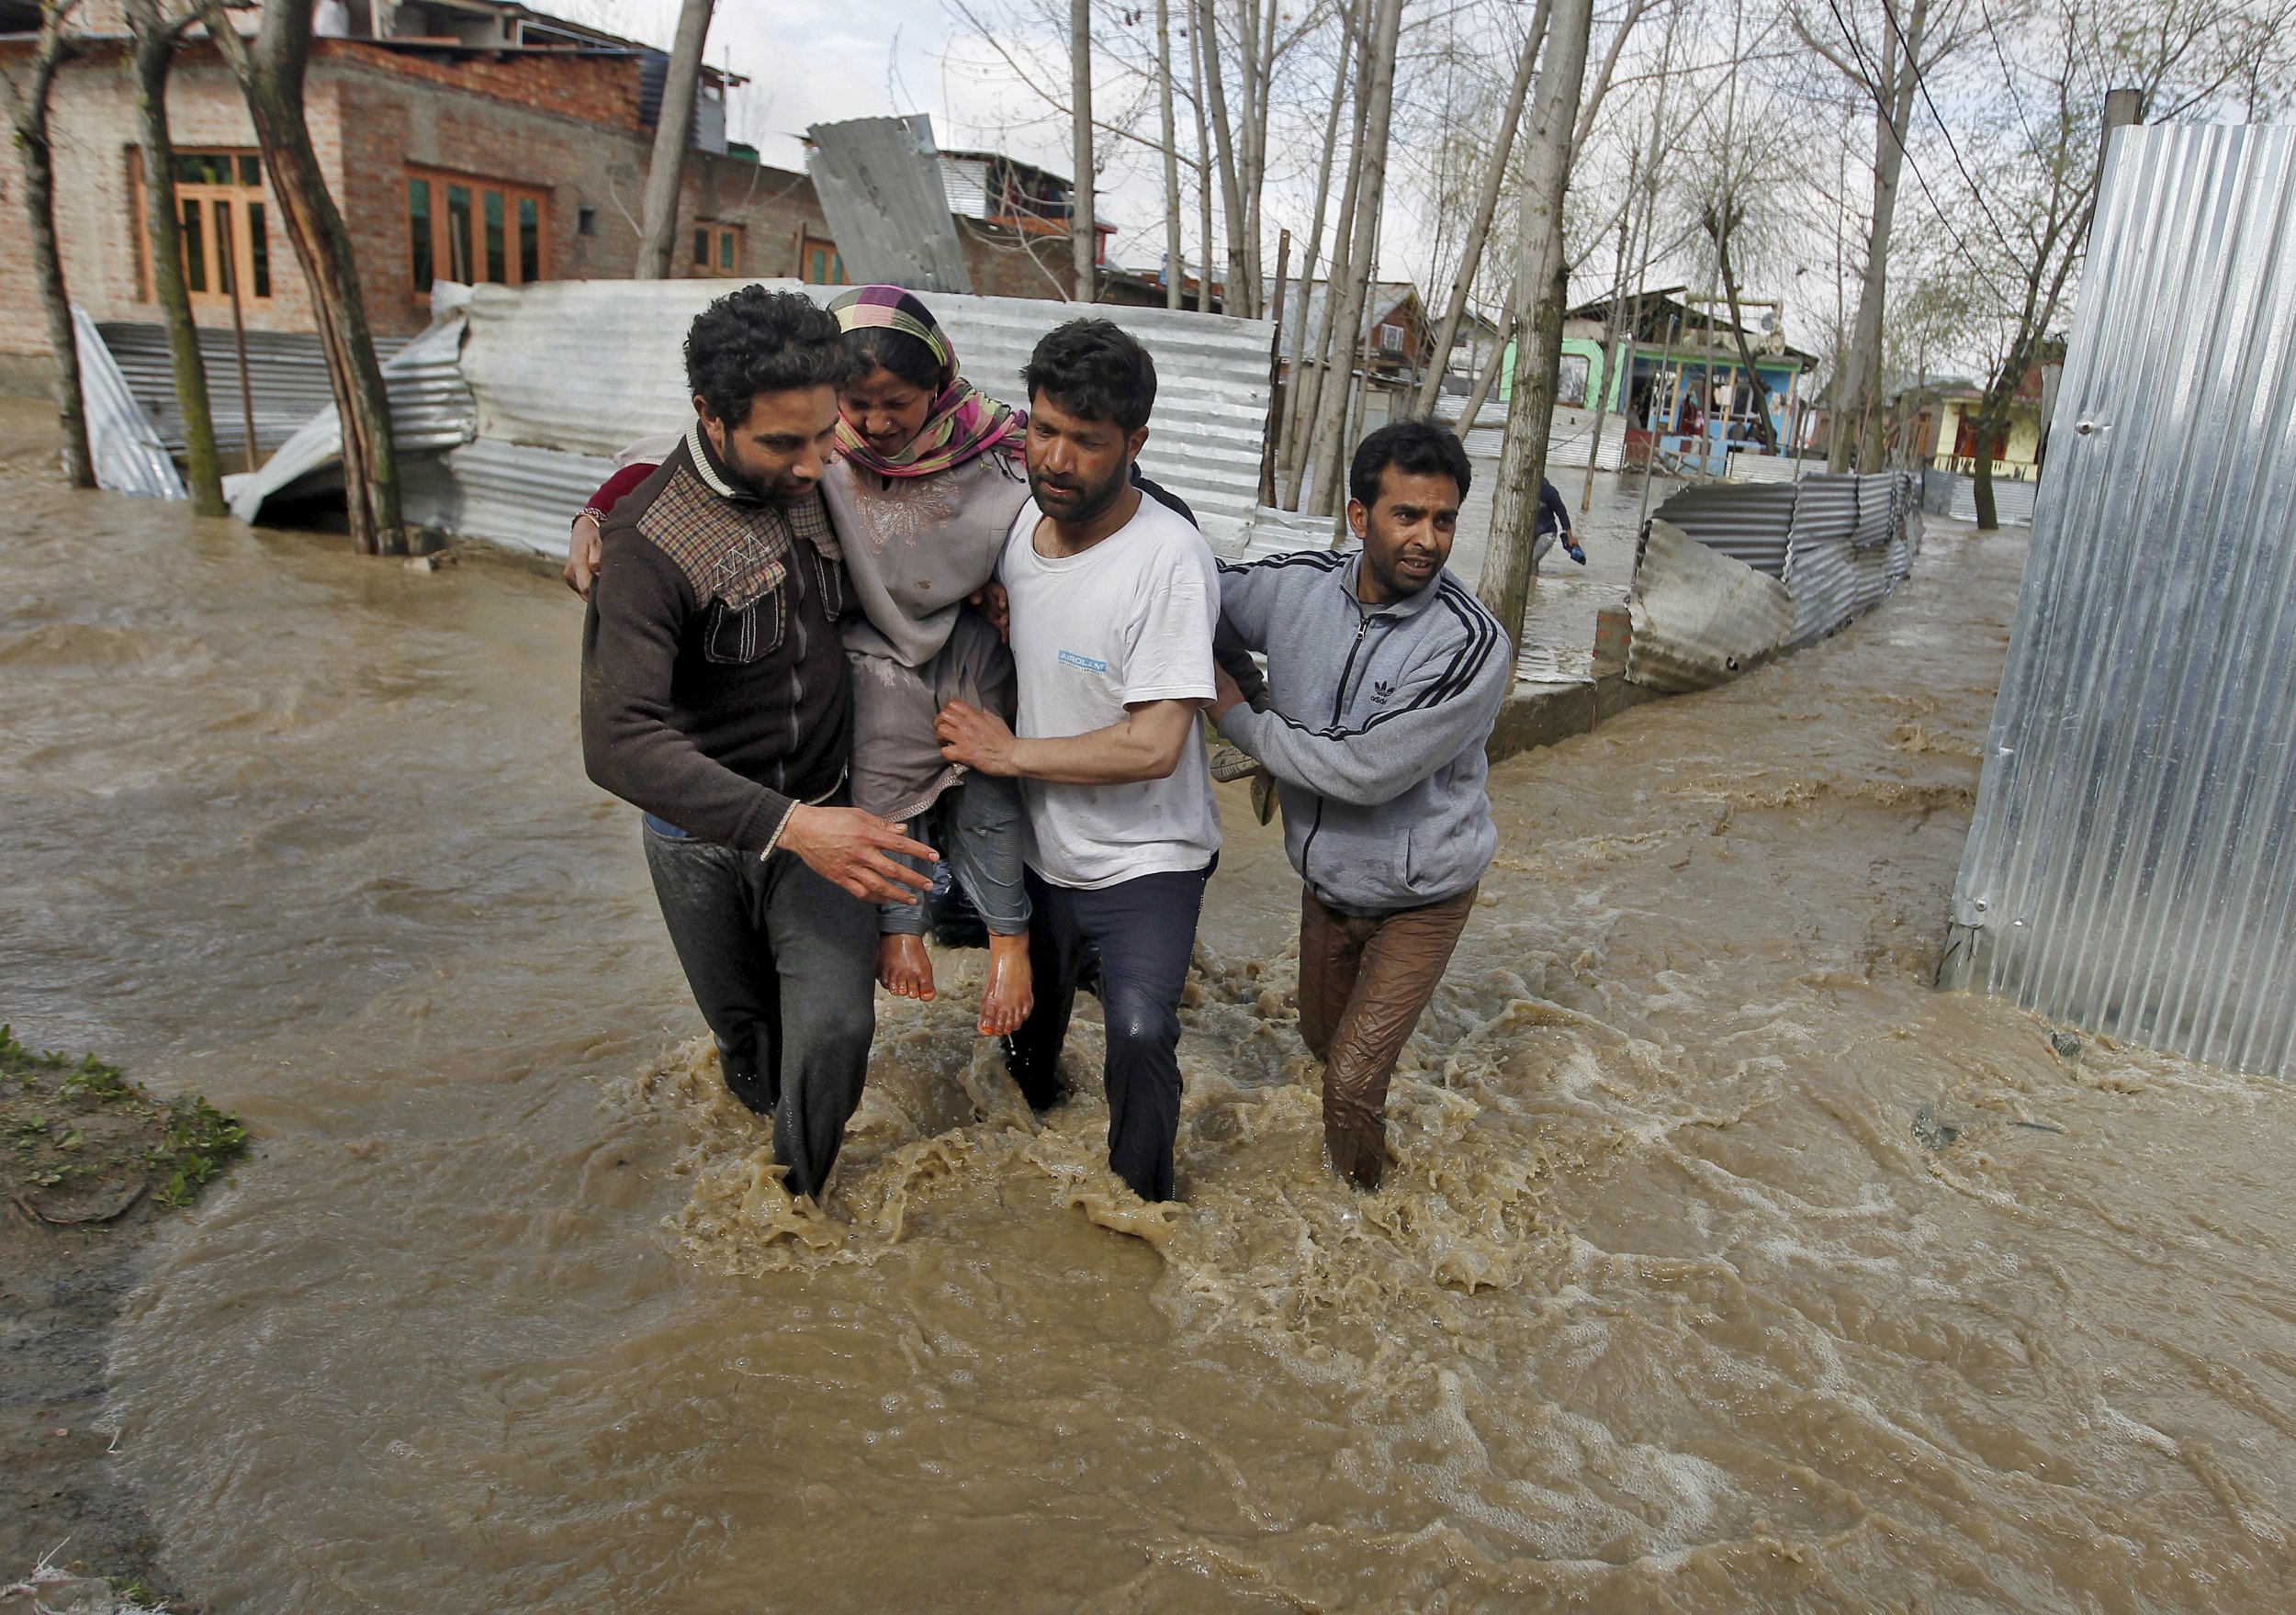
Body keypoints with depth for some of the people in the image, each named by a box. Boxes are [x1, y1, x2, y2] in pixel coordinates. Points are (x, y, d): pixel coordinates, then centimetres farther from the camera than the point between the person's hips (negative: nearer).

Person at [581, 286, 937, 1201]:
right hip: (702, 834, -2)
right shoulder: (649, 543, -25)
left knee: (835, 1024, -14)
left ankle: (799, 1198, 11)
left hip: (819, 817, 3)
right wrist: (787, 826, -46)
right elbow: (618, 741, -35)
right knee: (746, 1034, 17)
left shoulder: (816, 479, -8)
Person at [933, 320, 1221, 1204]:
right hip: (1037, 849, 6)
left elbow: (1153, 747, -28)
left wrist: (1007, 752, -19)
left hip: (1145, 863, -6)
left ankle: (1141, 1206, 3)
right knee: (1026, 1031, 24)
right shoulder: (1016, 519, -5)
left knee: (1140, 1031, -24)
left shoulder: (1170, 558, -25)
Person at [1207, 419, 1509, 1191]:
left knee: (1352, 1080, -4)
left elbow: (1364, 771, -31)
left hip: (1418, 898, -5)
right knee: (1321, 1034, 26)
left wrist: (1239, 717, -19)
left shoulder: (1470, 644, -28)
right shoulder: (1297, 585, -14)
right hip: (1325, 876, 6)